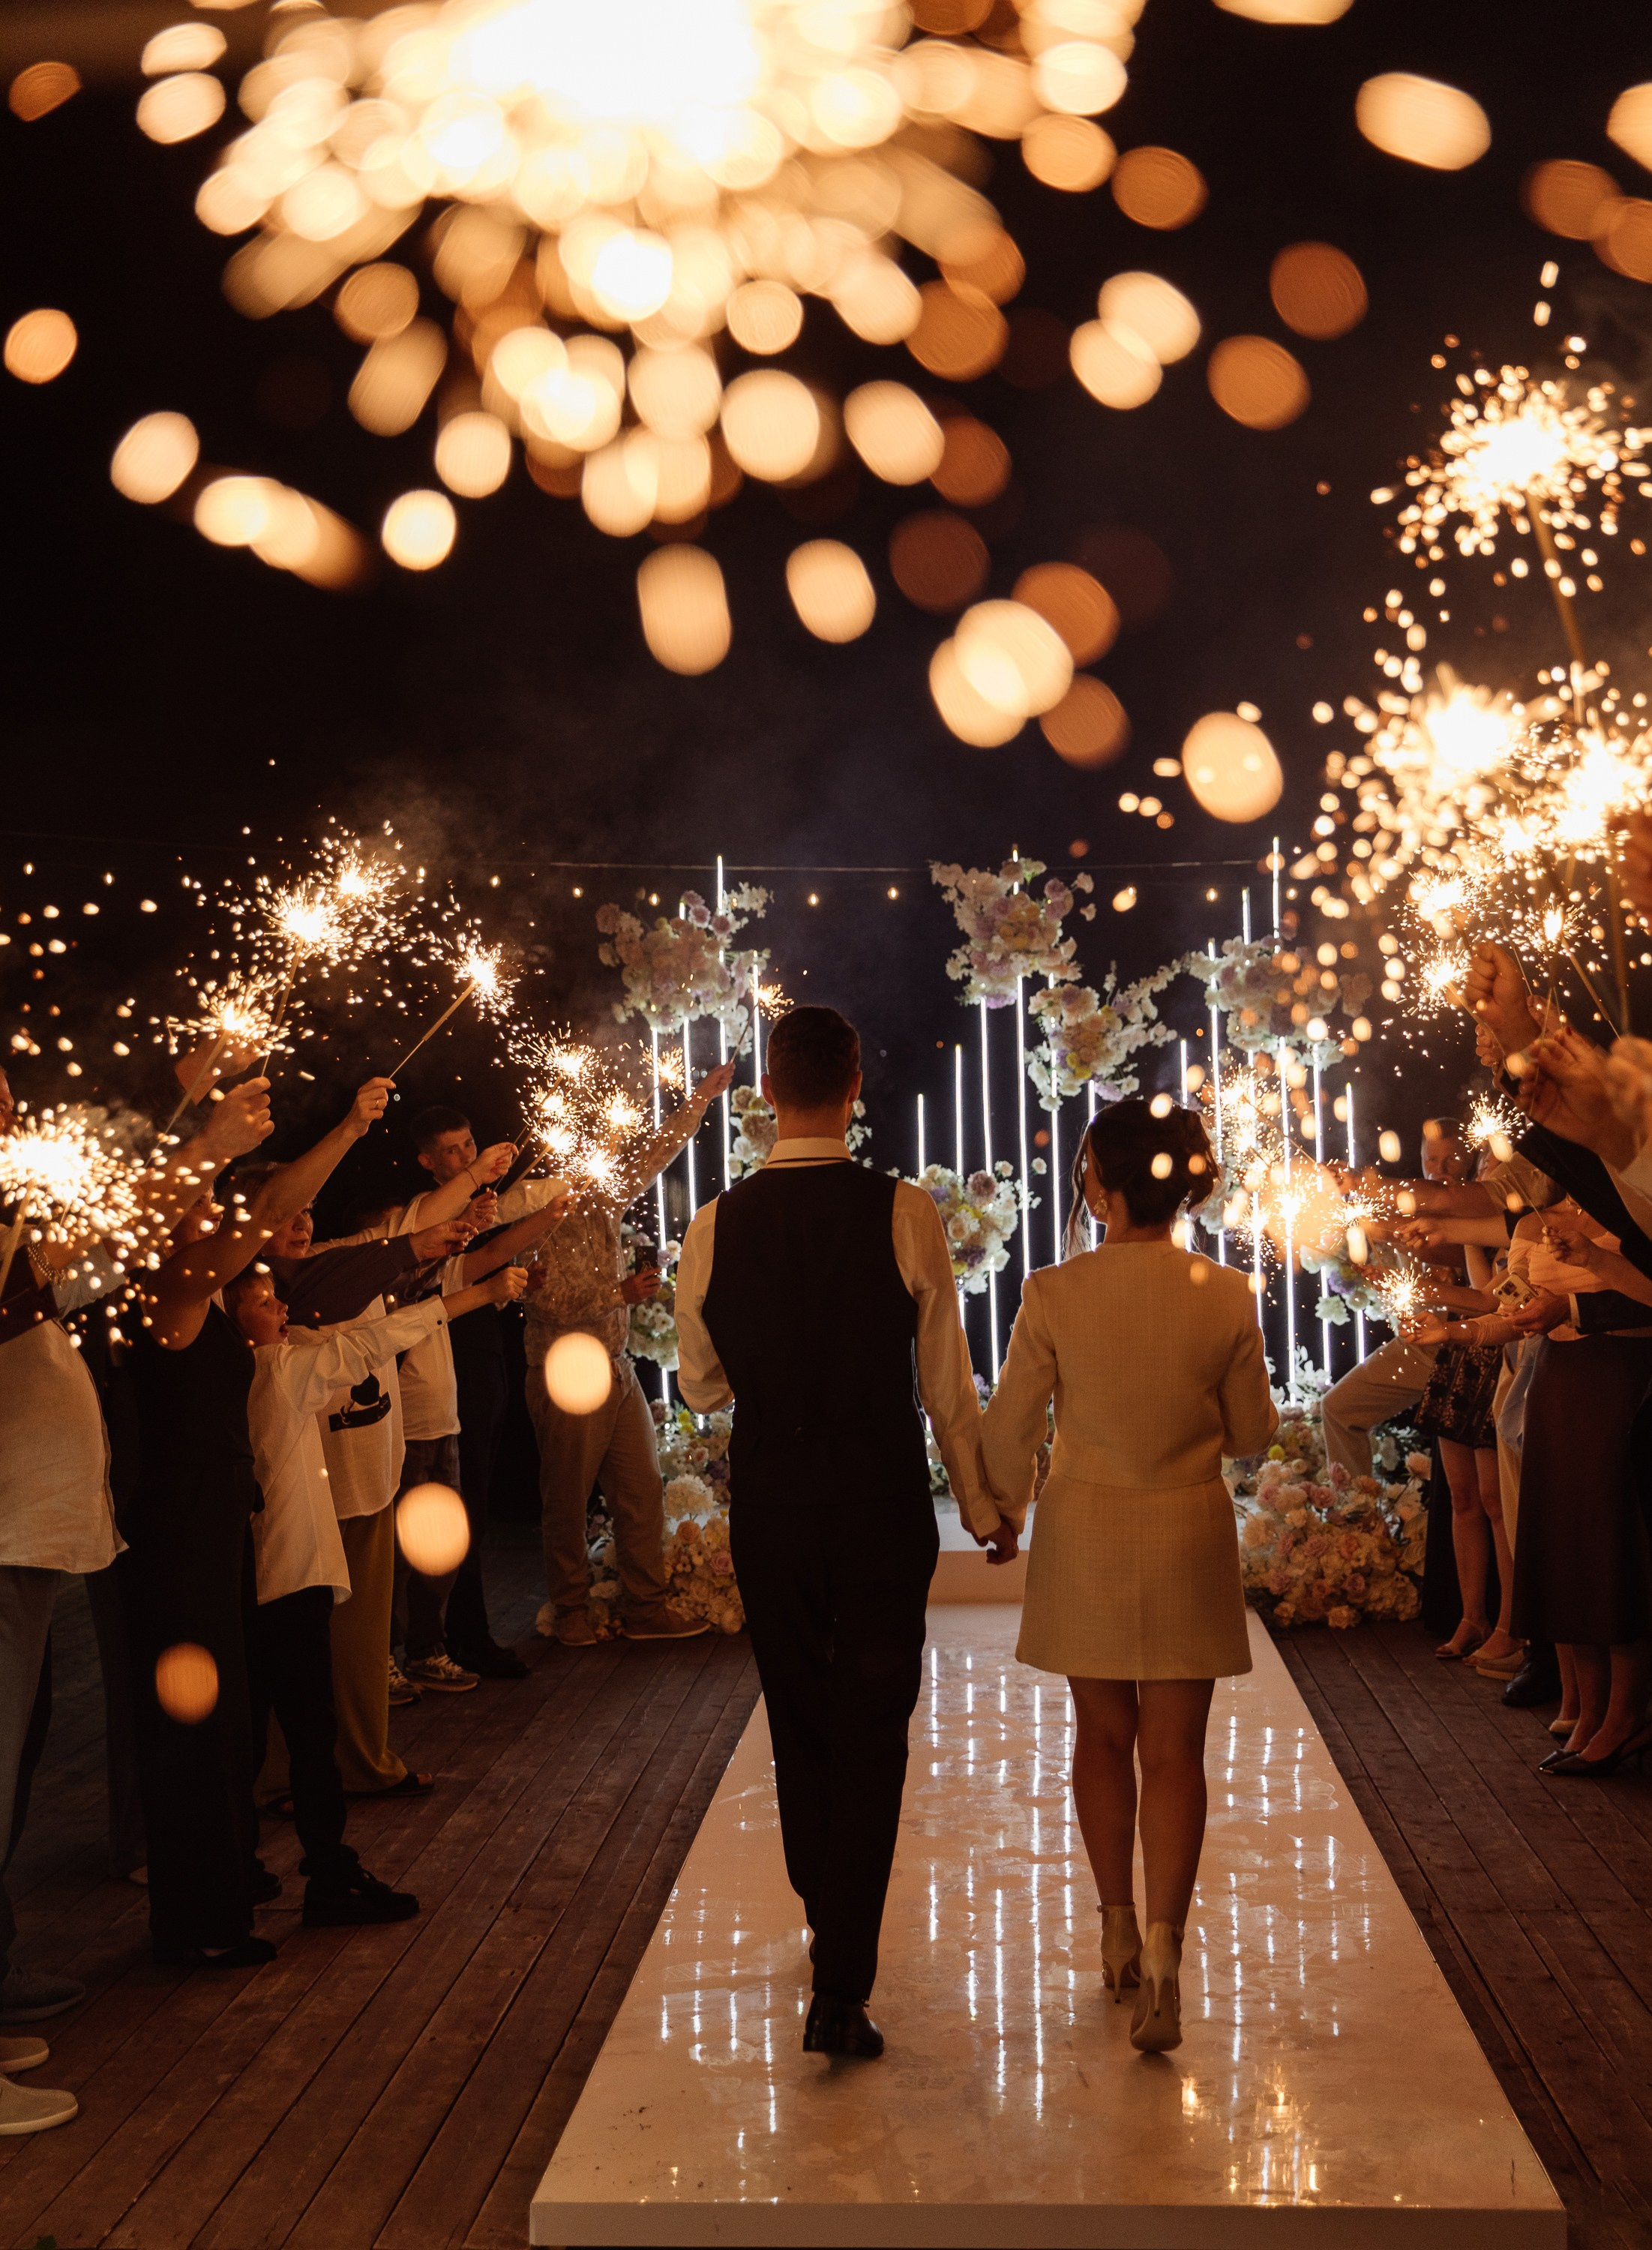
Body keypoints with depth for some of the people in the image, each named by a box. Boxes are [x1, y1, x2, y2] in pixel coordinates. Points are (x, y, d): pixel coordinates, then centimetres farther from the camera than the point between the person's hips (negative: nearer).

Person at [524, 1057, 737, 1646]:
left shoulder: (603, 1204, 9)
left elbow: (653, 1155, 16)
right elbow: (555, 1301, -18)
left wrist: (701, 1099, 17)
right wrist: (620, 1293, -19)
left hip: (617, 1369, 7)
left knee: (643, 1491, 5)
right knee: (568, 1501, 4)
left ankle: (645, 1608, 11)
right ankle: (569, 1612, 16)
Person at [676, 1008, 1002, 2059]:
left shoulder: (718, 1225, -5)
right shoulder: (905, 1213, -11)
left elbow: (702, 1384, 7)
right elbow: (948, 1380, -5)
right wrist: (987, 1505, 7)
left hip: (770, 1506, 2)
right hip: (883, 1504, -2)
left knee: (800, 1724, 20)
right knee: (872, 1736, 5)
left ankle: (828, 1924, 40)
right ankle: (843, 1989, 2)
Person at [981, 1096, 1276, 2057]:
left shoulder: (1054, 1295, -13)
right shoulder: (1226, 1296, -10)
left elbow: (1008, 1426, -6)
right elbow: (1252, 1431, 0)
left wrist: (1008, 1503, 14)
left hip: (1085, 1539, 0)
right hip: (1190, 1542, 0)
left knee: (1104, 1734, 17)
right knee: (1175, 1751, 7)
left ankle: (1120, 1932, 29)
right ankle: (1164, 1942, -8)